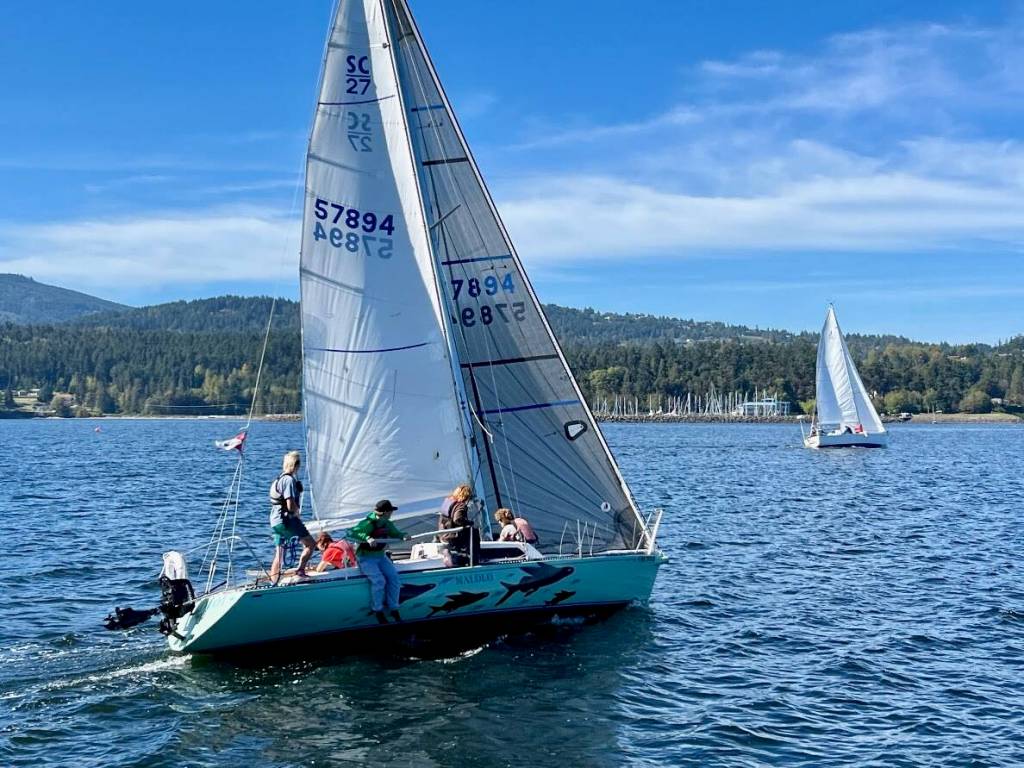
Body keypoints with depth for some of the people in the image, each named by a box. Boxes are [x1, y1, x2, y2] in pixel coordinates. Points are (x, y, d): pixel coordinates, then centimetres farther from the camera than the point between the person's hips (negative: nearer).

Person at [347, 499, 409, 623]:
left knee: (394, 577, -13)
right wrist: (367, 538, -46)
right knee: (379, 580, -26)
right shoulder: (368, 524, -20)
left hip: (381, 556, 7)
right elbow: (352, 533, -31)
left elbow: (395, 534, 20)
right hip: (366, 558, -7)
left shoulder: (387, 524, 3)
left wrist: (403, 536, -4)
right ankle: (378, 611, -8)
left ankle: (394, 610, -1)